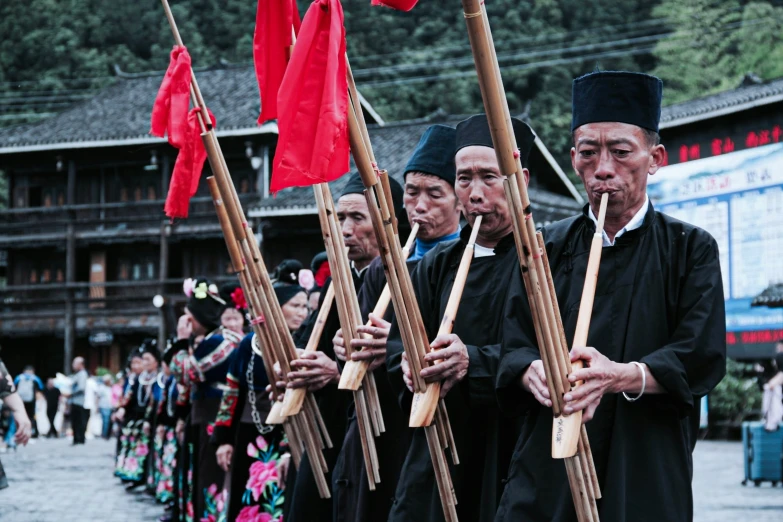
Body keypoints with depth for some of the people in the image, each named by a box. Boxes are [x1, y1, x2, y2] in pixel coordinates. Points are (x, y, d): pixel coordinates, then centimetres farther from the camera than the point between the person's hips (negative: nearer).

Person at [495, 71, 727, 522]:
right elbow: (513, 347, 2)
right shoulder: (549, 248, 10)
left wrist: (619, 376, -27)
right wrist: (535, 373, -23)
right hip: (547, 473, 2)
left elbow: (703, 357, -9)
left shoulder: (690, 249, 3)